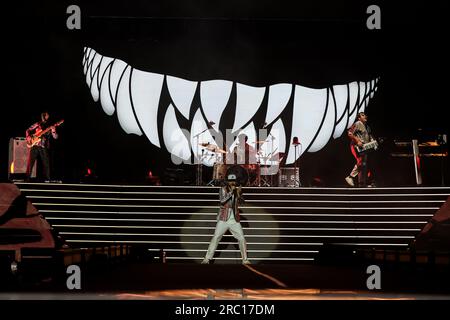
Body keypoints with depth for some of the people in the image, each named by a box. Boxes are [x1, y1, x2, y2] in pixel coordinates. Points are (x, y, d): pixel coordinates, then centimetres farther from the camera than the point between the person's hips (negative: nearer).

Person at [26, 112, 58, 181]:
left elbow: (55, 137, 1)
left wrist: (53, 131, -18)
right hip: (35, 146, -1)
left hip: (44, 147, 1)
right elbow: (28, 131, 13)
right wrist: (28, 137, -5)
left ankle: (47, 178, 5)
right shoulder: (37, 124, 9)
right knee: (31, 162, -6)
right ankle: (27, 177, -2)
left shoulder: (50, 126, 10)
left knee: (46, 163, -1)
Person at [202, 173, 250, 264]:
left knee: (242, 239, 1)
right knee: (216, 237, -9)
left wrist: (238, 194, -20)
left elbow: (241, 203, -4)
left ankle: (245, 260, 11)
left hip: (235, 220, 3)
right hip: (224, 219, -3)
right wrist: (231, 192, -20)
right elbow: (222, 201, -17)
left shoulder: (237, 190, 7)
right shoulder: (223, 189, -1)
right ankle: (207, 258, -7)